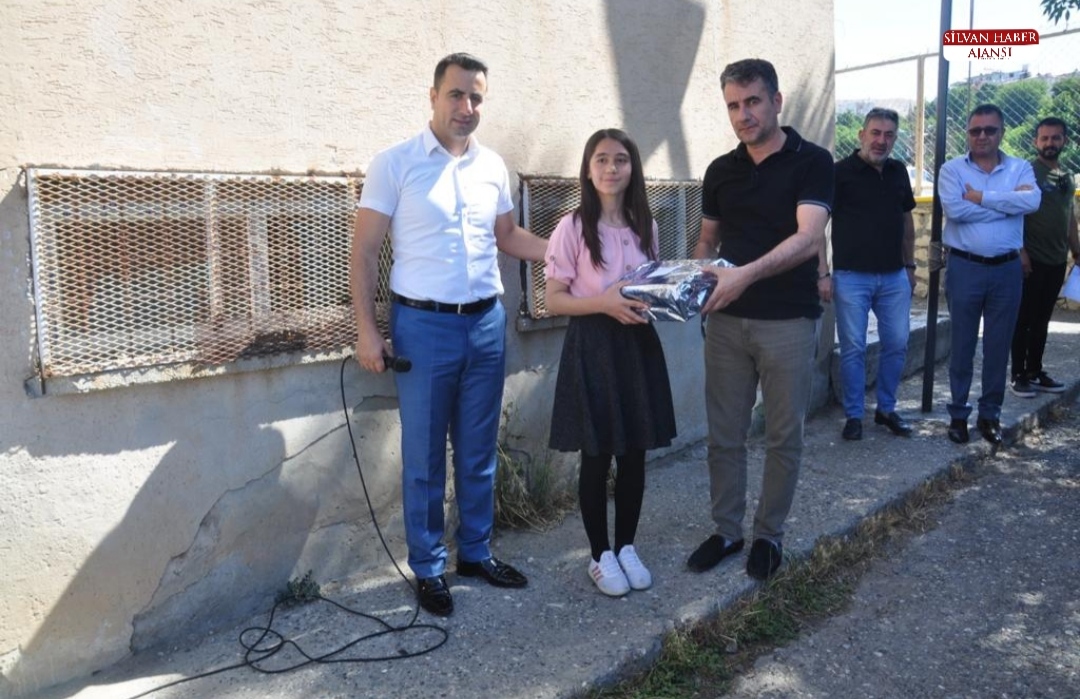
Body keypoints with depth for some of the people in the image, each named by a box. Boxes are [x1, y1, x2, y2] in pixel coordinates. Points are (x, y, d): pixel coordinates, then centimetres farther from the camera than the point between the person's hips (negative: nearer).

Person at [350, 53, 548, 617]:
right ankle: (428, 569, 20)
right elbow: (364, 251, -5)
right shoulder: (394, 164, -5)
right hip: (423, 325, -4)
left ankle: (476, 553, 29)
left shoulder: (493, 166, 8)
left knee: (478, 452, 13)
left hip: (487, 323, 4)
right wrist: (367, 331, -11)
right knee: (424, 458, 5)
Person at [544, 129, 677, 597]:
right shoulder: (573, 228, -8)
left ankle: (626, 547, 28)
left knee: (634, 455, 11)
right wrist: (604, 302, -22)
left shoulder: (645, 227, 7)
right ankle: (601, 556, 21)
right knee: (596, 458, 5)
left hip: (638, 345, 5)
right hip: (593, 347, -4)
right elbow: (553, 299, -9)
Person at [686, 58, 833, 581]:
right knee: (724, 435, 9)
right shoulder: (720, 171, 9)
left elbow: (808, 238, -19)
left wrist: (746, 274, -32)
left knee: (783, 437, 8)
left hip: (789, 322, -4)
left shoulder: (811, 162, -6)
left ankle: (769, 534, 24)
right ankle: (726, 530, 25)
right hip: (727, 322, 4)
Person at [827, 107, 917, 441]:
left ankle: (886, 409, 25)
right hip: (852, 276, -5)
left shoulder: (898, 171, 9)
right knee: (853, 348, 1)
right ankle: (853, 415, 14)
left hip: (894, 277, 5)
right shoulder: (841, 172, -7)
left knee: (897, 344, 9)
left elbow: (906, 219, 19)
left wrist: (910, 265, 17)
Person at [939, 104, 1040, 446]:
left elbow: (1032, 201, -15)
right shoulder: (952, 170, 0)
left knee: (998, 346, 9)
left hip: (1007, 269, 2)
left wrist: (982, 197, -15)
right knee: (962, 345, 6)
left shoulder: (1020, 168, 6)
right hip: (964, 268, -2)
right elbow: (954, 209, -19)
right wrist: (1008, 202, -11)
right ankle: (958, 413, 17)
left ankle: (990, 414, 21)